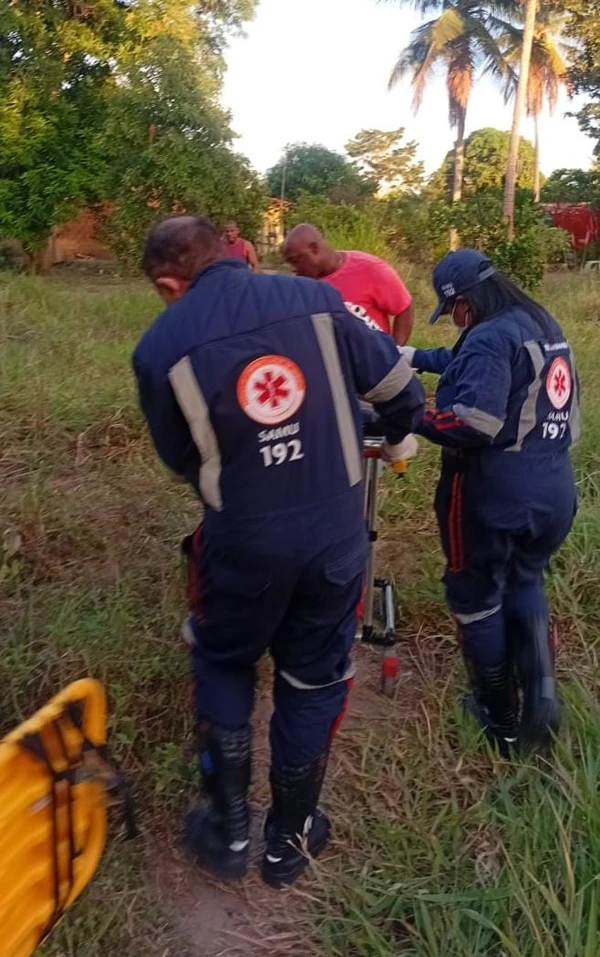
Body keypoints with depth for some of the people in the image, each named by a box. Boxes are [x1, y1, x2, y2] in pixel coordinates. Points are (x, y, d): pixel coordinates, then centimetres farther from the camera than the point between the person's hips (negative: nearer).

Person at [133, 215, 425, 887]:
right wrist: (397, 438, 27)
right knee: (314, 680, 19)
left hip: (242, 542, -1)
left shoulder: (160, 346, -7)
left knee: (222, 666, 25)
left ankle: (228, 831, 31)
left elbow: (182, 460, 4)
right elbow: (398, 385, 4)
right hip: (336, 533, 2)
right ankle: (290, 841, 36)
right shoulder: (315, 300, -3)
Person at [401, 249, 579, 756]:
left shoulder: (490, 337, -18)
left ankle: (501, 720, 25)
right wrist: (416, 357, 26)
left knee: (478, 599, 11)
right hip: (553, 491, 8)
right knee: (525, 584, 27)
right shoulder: (544, 324, 12)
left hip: (493, 496, -8)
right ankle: (542, 695, 12)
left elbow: (472, 422, -30)